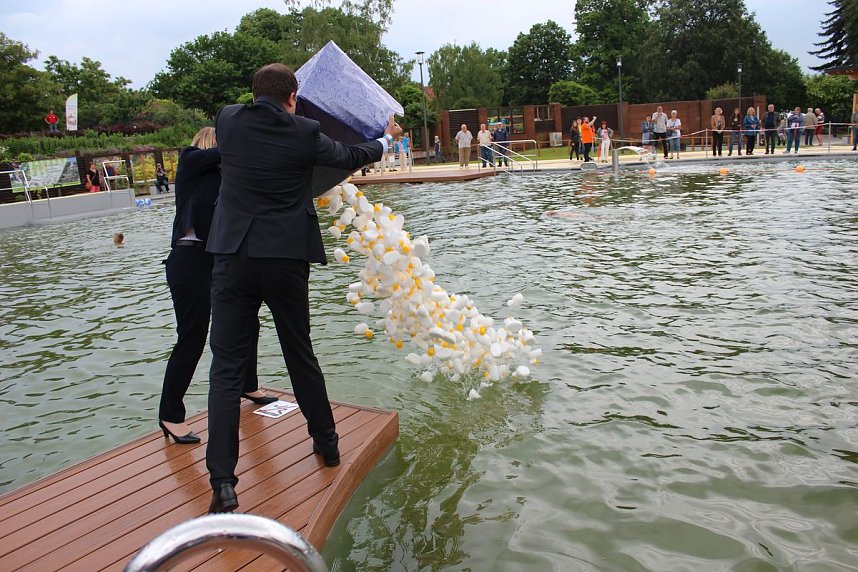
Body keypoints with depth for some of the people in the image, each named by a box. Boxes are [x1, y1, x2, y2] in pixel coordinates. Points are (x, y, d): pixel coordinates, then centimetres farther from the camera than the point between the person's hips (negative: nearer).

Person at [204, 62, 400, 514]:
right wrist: (388, 137, 34)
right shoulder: (304, 133, -1)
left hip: (234, 258, 0)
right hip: (287, 259, 0)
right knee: (301, 356, 16)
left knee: (227, 368, 1)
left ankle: (223, 484, -4)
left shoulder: (227, 120, 4)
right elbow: (350, 158, 15)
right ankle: (327, 445, 32)